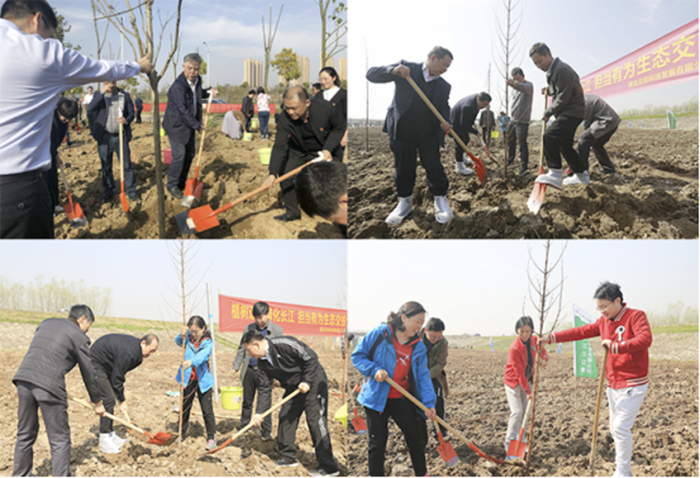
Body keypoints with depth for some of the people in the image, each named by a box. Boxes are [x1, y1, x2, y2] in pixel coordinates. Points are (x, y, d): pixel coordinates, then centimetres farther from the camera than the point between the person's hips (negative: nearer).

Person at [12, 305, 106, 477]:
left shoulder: (45, 323, 22)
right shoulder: (79, 337, 4)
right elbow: (88, 373, 9)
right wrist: (97, 402, 21)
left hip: (23, 379, 6)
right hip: (49, 386, -6)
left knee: (25, 435, 19)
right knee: (60, 441, 4)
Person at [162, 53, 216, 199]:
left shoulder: (197, 80, -1)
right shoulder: (178, 86, -27)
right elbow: (183, 110, -28)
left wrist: (209, 92, 2)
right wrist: (197, 126, -21)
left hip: (189, 124, 8)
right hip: (176, 125, -8)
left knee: (190, 154, 12)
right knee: (179, 154, -10)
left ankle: (181, 184, 26)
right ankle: (171, 185, 6)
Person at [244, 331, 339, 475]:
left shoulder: (284, 344, -25)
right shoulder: (262, 362, 1)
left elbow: (310, 357, -23)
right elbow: (264, 388, 7)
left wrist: (307, 381, -24)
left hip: (313, 383, -8)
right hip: (293, 388, 9)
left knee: (316, 421, -12)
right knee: (285, 418, 8)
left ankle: (329, 467, -10)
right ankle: (288, 457, 25)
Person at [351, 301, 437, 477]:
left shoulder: (419, 347, 0)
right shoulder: (379, 334, -13)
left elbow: (423, 376, -3)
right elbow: (357, 355, -7)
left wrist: (429, 403, -14)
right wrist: (374, 370, -22)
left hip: (402, 401, 4)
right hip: (376, 397, -4)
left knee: (416, 438, 12)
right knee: (377, 443, 3)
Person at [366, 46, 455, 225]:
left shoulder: (444, 86, 10)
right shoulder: (406, 69, 0)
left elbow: (444, 109, 11)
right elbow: (371, 74, -5)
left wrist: (445, 123, -13)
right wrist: (393, 70, -25)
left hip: (428, 132, 2)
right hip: (402, 129, -2)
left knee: (434, 166, 1)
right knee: (403, 167, 6)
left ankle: (440, 200, 18)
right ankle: (405, 202, 22)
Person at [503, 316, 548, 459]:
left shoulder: (534, 340, -6)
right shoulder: (515, 348, -26)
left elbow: (542, 351, 11)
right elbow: (519, 372, -24)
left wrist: (545, 358, -14)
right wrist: (527, 391, -23)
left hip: (527, 380, 6)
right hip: (513, 382, -6)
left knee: (526, 412, 7)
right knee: (517, 412, -15)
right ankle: (509, 447, -13)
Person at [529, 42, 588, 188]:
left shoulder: (562, 70, -18)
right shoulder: (552, 70, 15)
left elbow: (563, 98, -21)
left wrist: (548, 112, -11)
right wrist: (549, 90, 7)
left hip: (572, 112, -11)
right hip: (566, 112, 11)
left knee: (550, 136, -27)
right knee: (564, 145, 17)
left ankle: (555, 174, -31)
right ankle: (581, 175, 29)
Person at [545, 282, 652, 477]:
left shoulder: (636, 316, -13)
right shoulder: (603, 322, 9)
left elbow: (645, 340, -29)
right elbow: (581, 332, 11)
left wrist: (616, 346, -36)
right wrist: (552, 338, 6)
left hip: (632, 385, -8)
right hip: (613, 385, 8)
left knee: (621, 427, -12)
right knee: (616, 429, 12)